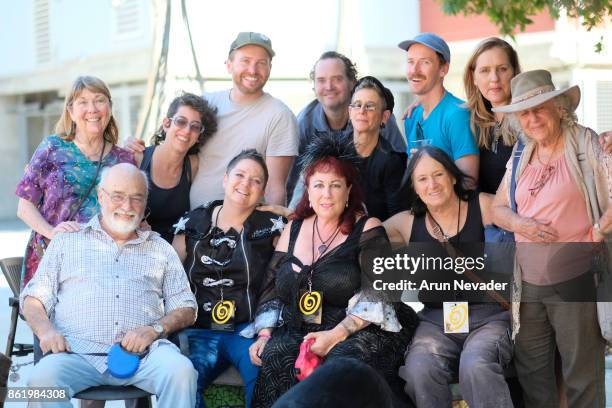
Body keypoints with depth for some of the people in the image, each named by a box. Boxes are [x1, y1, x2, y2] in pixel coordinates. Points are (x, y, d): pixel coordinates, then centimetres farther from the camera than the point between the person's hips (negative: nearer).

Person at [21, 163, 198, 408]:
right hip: (78, 352, -1)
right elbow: (33, 300, 17)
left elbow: (186, 310, 18)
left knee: (181, 371, -32)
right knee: (43, 378, -34)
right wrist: (46, 330, -6)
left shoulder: (161, 250, 23)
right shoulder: (67, 242, 21)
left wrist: (155, 328, -4)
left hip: (143, 353, 1)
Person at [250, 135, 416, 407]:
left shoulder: (368, 229, 4)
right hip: (297, 333, 3)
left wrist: (336, 334, -19)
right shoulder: (293, 230, 18)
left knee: (343, 362, -36)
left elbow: (376, 297, -7)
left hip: (359, 332, -3)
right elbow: (272, 289, 18)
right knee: (273, 356, -29)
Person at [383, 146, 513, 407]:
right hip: (436, 321, 2)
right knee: (419, 370, -29)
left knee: (476, 367, -34)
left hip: (489, 316, -2)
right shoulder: (407, 223, 12)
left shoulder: (484, 206, 3)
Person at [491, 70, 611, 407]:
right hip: (528, 283, 6)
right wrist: (520, 223, -3)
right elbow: (498, 209, 16)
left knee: (582, 377, 0)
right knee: (531, 371, 14)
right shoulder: (522, 157, 12)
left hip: (575, 279, -6)